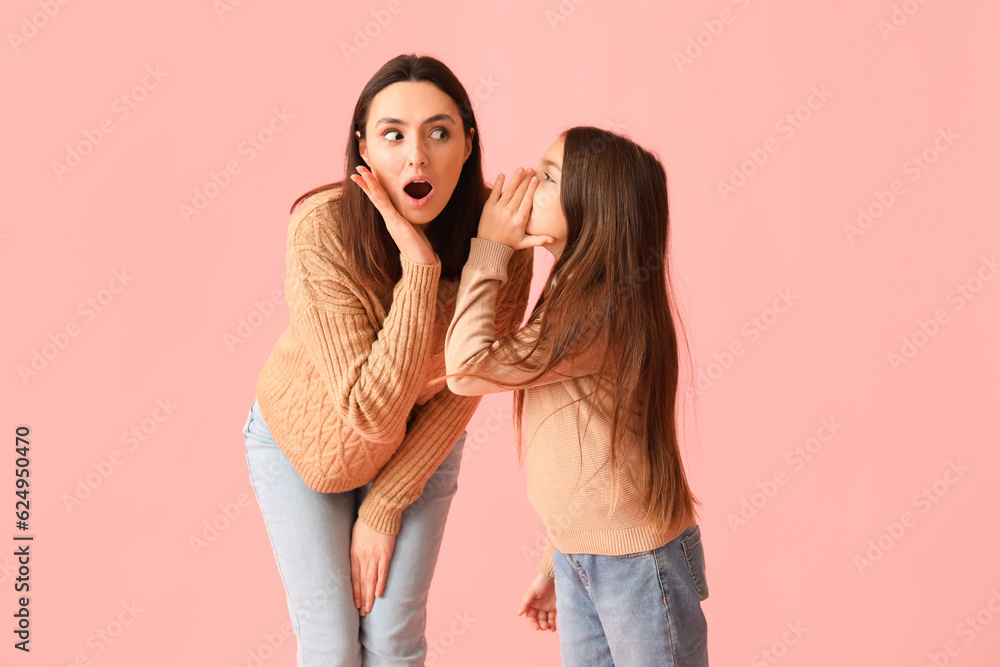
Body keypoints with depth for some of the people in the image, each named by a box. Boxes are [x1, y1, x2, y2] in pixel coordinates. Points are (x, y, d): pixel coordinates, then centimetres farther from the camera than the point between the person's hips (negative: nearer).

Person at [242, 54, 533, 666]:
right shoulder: (322, 232, -33)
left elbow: (461, 390, -13)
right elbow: (370, 408, -37)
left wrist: (385, 506, -10)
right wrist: (418, 262, -42)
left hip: (418, 448, 2)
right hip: (304, 439, -2)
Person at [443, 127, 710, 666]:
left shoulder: (604, 313, -23)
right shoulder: (571, 302, 8)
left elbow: (468, 368, -26)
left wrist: (489, 249, -17)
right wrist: (555, 566, 17)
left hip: (639, 560, -9)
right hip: (577, 557, 9)